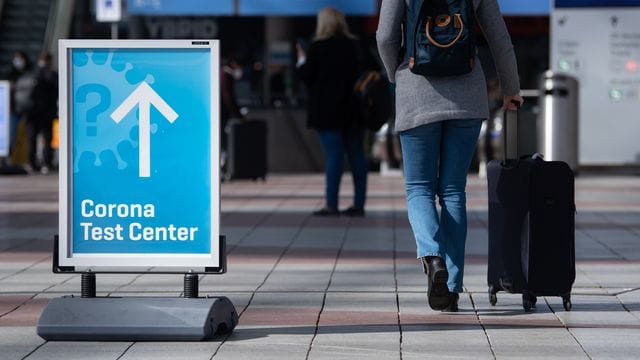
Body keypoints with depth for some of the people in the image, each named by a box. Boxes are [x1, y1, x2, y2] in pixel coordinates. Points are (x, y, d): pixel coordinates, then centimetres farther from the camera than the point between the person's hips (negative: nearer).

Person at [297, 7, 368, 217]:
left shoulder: (317, 47, -7)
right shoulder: (353, 45, 9)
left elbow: (307, 76, -5)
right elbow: (361, 73, 12)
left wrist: (302, 61, 11)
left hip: (328, 110, -4)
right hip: (352, 108, 4)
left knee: (333, 155, -6)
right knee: (356, 155, 6)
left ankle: (331, 205, -7)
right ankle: (359, 204, 7)